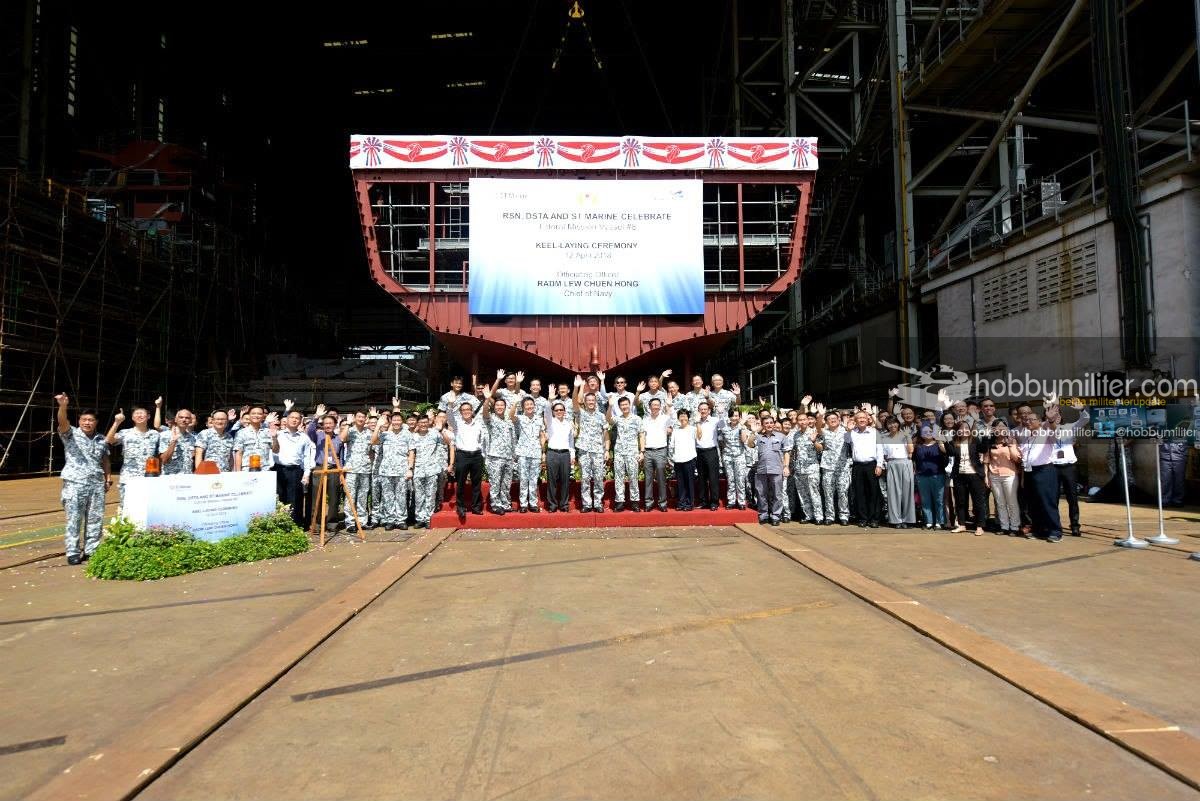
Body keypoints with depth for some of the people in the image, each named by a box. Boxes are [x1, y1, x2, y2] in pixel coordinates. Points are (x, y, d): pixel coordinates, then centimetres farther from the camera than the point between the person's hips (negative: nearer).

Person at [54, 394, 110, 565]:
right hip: (75, 483, -4)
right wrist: (63, 406, -38)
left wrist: (108, 477, 14)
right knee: (74, 520, -2)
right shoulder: (71, 433, 0)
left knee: (95, 520, 7)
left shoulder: (101, 440, 14)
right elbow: (62, 422, -20)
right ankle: (72, 553, 5)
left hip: (97, 484, 4)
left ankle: (91, 551, 17)